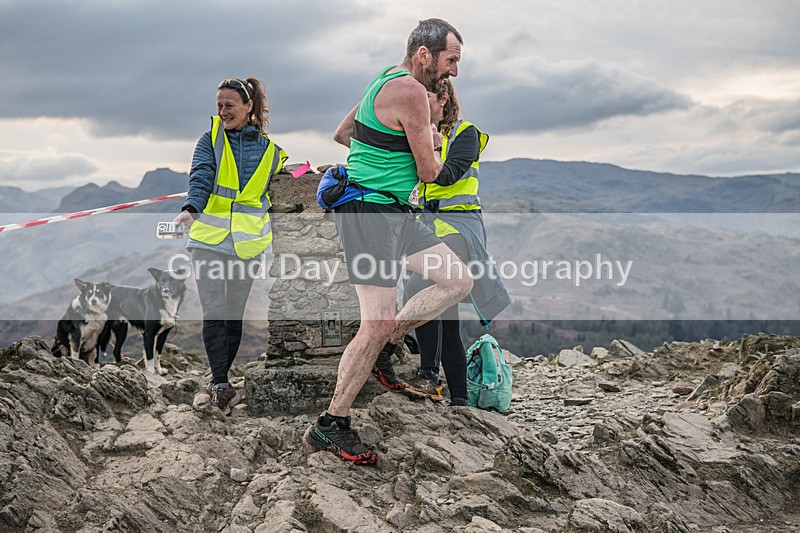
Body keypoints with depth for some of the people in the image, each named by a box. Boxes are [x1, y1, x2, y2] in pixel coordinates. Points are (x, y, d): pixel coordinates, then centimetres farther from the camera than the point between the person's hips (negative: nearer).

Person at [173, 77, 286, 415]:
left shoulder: (269, 148, 5)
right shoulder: (211, 140, 7)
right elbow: (200, 179, 1)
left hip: (247, 243, 0)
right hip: (208, 238, 0)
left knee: (235, 315, 2)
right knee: (213, 314, -2)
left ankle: (219, 380, 8)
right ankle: (221, 384, 3)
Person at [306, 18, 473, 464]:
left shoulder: (387, 82, 15)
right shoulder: (412, 92, -16)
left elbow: (341, 133, 26)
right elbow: (429, 173, -12)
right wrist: (433, 147, 9)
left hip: (394, 213, 10)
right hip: (370, 213, -10)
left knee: (459, 281, 8)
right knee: (378, 324, -10)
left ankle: (381, 348, 15)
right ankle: (330, 425, 2)